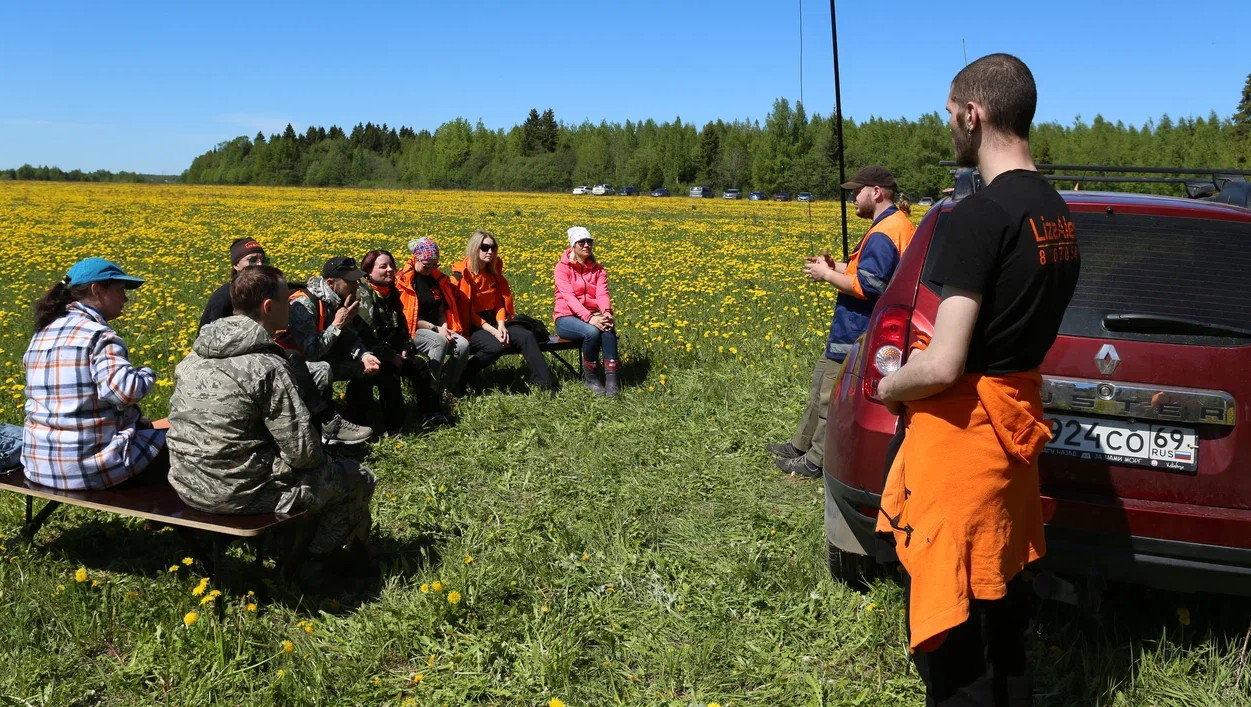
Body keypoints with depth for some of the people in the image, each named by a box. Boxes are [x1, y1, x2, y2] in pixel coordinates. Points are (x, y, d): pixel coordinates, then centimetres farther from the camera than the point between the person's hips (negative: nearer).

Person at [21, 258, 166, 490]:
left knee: (139, 424, 32)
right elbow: (124, 390, -30)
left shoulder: (42, 334, 11)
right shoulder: (98, 335, -16)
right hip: (95, 465, -9)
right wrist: (147, 374, -8)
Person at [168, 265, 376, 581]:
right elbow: (303, 451, -20)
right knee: (358, 478, 9)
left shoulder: (195, 356, 4)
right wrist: (320, 459, 3)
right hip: (238, 493, -9)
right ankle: (316, 563, 22)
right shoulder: (268, 366, -21)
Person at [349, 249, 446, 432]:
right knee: (389, 373, -31)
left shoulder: (390, 293, 11)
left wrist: (405, 349, 1)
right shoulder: (362, 295, -15)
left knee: (420, 363, -8)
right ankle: (393, 427, -26)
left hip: (391, 352, 8)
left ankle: (430, 412, 0)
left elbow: (401, 326, 18)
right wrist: (392, 357, -19)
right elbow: (368, 334, -22)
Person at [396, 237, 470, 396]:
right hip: (412, 331, -6)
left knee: (463, 345, -24)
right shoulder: (403, 280, -8)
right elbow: (406, 317, -12)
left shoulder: (437, 278, 10)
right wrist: (436, 329, -17)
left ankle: (446, 388, -13)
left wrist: (444, 328, -6)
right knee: (439, 341, -36)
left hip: (437, 329, 6)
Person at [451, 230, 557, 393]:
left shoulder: (494, 271, 9)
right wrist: (492, 330, -22)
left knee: (526, 336, -19)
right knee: (496, 345, -35)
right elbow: (464, 310, -14)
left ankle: (546, 385, -22)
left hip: (493, 321, 6)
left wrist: (501, 325, -11)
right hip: (472, 326, -6)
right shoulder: (463, 274, -11)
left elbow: (499, 302, 10)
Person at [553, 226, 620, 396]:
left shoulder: (598, 269, 8)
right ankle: (589, 377, -14)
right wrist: (589, 318, -35)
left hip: (592, 316, 3)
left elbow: (602, 294, -9)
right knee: (592, 332, -36)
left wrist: (607, 312, -32)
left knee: (608, 328, -34)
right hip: (567, 318, -3)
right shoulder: (563, 268, -5)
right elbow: (569, 297, -19)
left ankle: (611, 379, -37)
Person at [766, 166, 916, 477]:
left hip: (857, 334, -11)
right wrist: (835, 267, 7)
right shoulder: (898, 224, 13)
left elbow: (866, 286, -27)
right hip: (854, 329, 11)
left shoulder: (884, 234, -21)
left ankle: (817, 461, 14)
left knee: (832, 395, 1)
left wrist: (827, 275, -14)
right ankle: (801, 445, 33)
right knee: (822, 381, 20)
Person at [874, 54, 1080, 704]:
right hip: (1016, 421, 10)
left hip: (961, 431, -10)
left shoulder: (981, 213, -20)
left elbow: (942, 366, -25)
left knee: (954, 638, 2)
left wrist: (889, 387, -4)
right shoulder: (1058, 214, 9)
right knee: (1001, 599, 23)